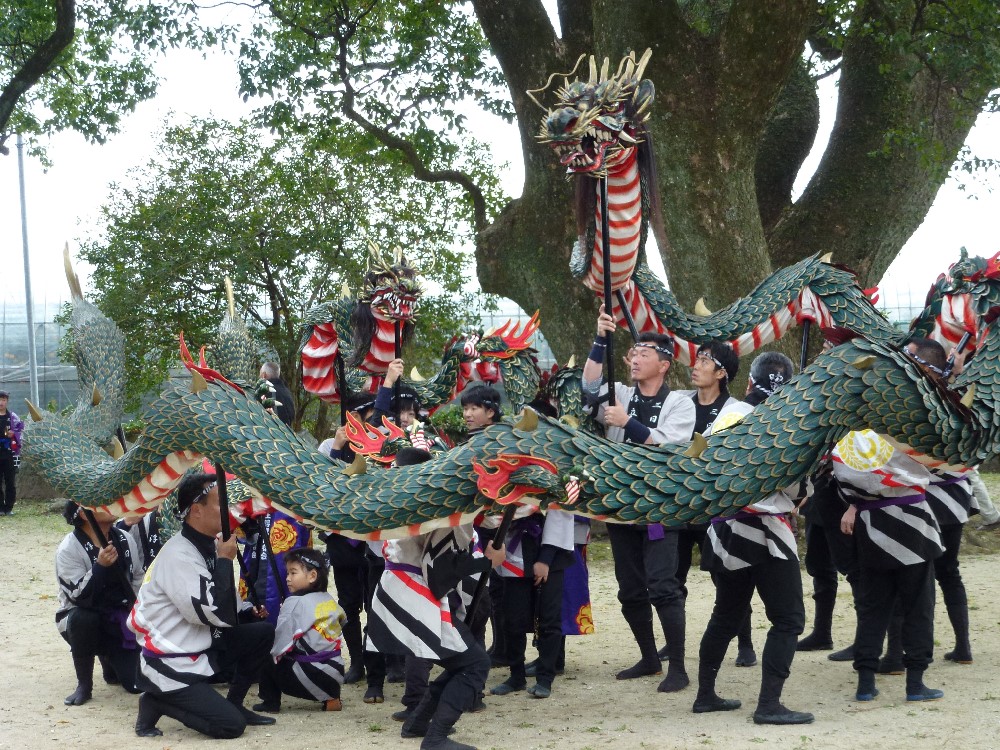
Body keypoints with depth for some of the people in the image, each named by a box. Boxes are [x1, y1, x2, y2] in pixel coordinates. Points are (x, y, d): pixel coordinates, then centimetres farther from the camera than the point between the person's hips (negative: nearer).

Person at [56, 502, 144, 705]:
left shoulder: (124, 540, -1)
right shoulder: (69, 549, -18)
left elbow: (138, 578, 14)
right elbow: (80, 597, -26)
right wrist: (100, 565, -38)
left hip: (120, 621, 4)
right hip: (81, 618, -3)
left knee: (136, 683, -9)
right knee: (83, 619, -40)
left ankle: (108, 655, 26)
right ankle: (84, 685, -19)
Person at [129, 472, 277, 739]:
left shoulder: (208, 546, 6)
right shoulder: (179, 556, -23)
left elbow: (225, 610, 16)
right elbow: (216, 614, -25)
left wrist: (250, 611, -1)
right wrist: (225, 560, -17)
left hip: (201, 649, 9)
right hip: (170, 666, -9)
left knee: (263, 631, 1)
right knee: (231, 725, -16)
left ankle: (233, 703, 12)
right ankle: (157, 703, 0)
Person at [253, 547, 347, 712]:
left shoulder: (294, 603, -10)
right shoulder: (330, 601, 10)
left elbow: (279, 644, -12)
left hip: (310, 677, -7)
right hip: (336, 676, 7)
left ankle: (271, 702, 10)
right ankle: (330, 697, 18)